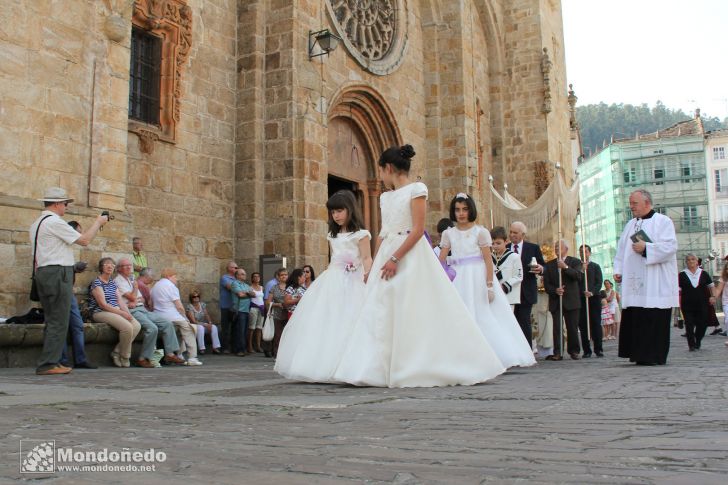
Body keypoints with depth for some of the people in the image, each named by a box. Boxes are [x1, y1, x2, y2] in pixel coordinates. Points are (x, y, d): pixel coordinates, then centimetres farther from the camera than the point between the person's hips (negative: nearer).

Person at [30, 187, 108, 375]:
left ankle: (51, 361, 16)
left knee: (52, 320, 14)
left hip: (42, 273, 10)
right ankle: (48, 364, -6)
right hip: (57, 273, -10)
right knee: (59, 322, -6)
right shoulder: (55, 221, -11)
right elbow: (84, 240, -10)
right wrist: (98, 222, 2)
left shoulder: (36, 224, 19)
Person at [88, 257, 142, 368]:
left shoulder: (112, 283, 20)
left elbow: (120, 300, 13)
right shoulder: (97, 282, -6)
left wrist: (128, 313, -6)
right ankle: (124, 359, -11)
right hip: (100, 313, -8)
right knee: (127, 327, -29)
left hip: (116, 312, 8)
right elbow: (103, 304, -14)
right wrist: (122, 313, -17)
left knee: (137, 325, -18)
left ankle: (116, 352, -8)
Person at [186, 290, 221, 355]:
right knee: (200, 328, -38)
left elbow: (207, 315, 4)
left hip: (204, 324, 5)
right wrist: (205, 325, -24)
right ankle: (201, 349, -34)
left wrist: (210, 323, -16)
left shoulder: (202, 304, 4)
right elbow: (193, 321, -17)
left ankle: (215, 348, -27)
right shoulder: (189, 307, -12)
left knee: (214, 327, -23)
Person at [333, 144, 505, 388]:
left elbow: (418, 229, -13)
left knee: (412, 313, -5)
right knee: (380, 314, 2)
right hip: (387, 258, 7)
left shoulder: (416, 189, -5)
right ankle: (382, 369, 5)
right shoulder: (385, 197, 17)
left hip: (410, 257, -7)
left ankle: (420, 368, 6)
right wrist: (373, 265, 12)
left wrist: (395, 258, -19)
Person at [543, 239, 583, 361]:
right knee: (557, 328, -4)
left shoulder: (575, 262, 6)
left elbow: (579, 276, -12)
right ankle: (557, 353, -5)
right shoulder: (549, 265, 13)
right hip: (556, 301, 2)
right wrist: (555, 290, -12)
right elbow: (546, 284, 7)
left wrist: (565, 267, -20)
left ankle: (574, 351, 12)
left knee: (573, 328, 2)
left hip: (571, 300, -2)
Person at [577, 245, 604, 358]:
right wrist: (581, 271, -11)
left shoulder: (595, 266, 13)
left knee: (596, 324, -3)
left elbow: (599, 282, 3)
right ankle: (586, 350, 3)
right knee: (583, 326, -1)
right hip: (580, 299, 0)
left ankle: (598, 349, 1)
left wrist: (592, 292, -13)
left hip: (594, 298, 0)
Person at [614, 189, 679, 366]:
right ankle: (639, 354, 9)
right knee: (634, 319, 2)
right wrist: (618, 270, 7)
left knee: (654, 320, -6)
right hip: (634, 284, 6)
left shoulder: (662, 221, 1)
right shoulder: (630, 224, 20)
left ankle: (655, 356, 2)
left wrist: (646, 248, -18)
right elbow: (621, 250, 18)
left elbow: (670, 246, -12)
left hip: (655, 285, -6)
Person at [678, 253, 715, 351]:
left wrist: (712, 296, 2)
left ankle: (697, 342, 28)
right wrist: (679, 303, -6)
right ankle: (692, 345, 8)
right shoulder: (682, 275, 1)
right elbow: (678, 290, 1)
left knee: (702, 324, 4)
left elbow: (711, 286, 15)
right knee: (689, 325, -2)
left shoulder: (703, 274, 7)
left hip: (702, 304, 2)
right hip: (687, 306, -2)